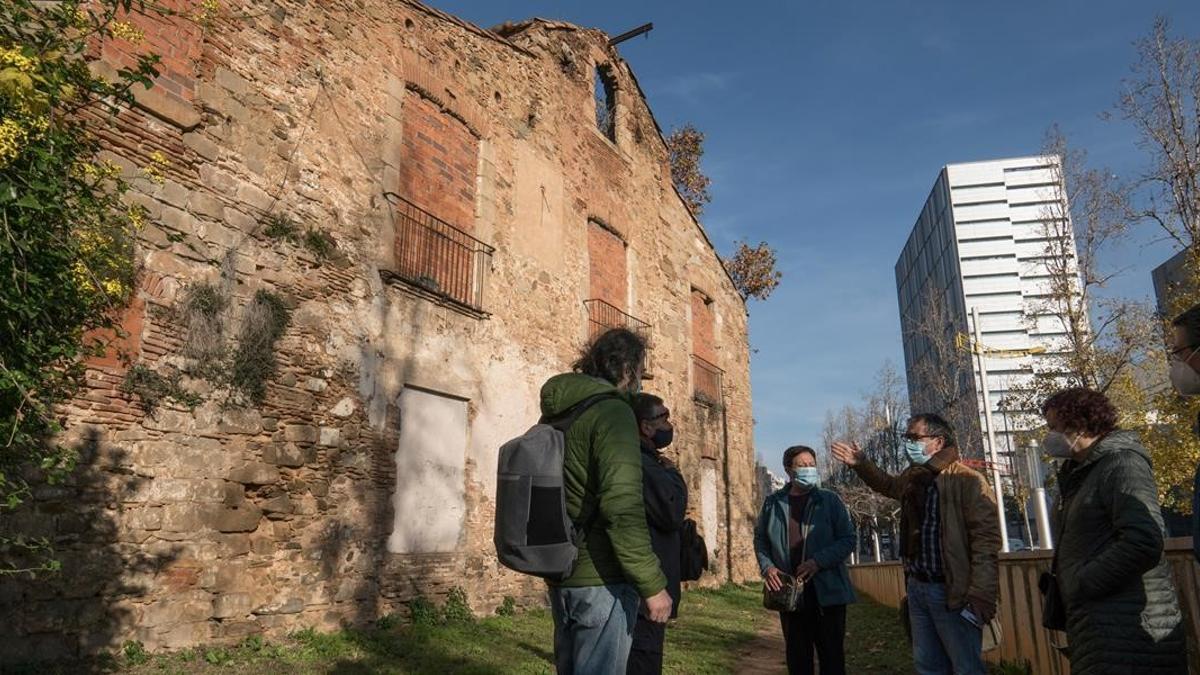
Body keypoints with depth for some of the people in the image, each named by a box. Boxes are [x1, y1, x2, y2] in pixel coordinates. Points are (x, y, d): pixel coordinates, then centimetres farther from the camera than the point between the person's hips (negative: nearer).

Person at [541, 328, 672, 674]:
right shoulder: (612, 411, -14)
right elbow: (622, 505, -24)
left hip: (562, 575, 9)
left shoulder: (556, 414, 13)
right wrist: (652, 584, -19)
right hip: (600, 580, -9)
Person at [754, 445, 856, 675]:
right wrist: (767, 566, -5)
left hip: (827, 591, -2)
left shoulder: (830, 500, 0)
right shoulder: (773, 502, 6)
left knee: (832, 656, 5)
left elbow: (848, 539, -3)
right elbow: (760, 538, 13)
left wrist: (819, 561, -16)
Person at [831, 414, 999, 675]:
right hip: (917, 588, 8)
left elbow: (986, 540, -18)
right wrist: (861, 464, 18)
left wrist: (980, 598, -23)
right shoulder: (913, 478, 9)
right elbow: (887, 484, 33)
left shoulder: (968, 481, -14)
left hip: (953, 593, -8)